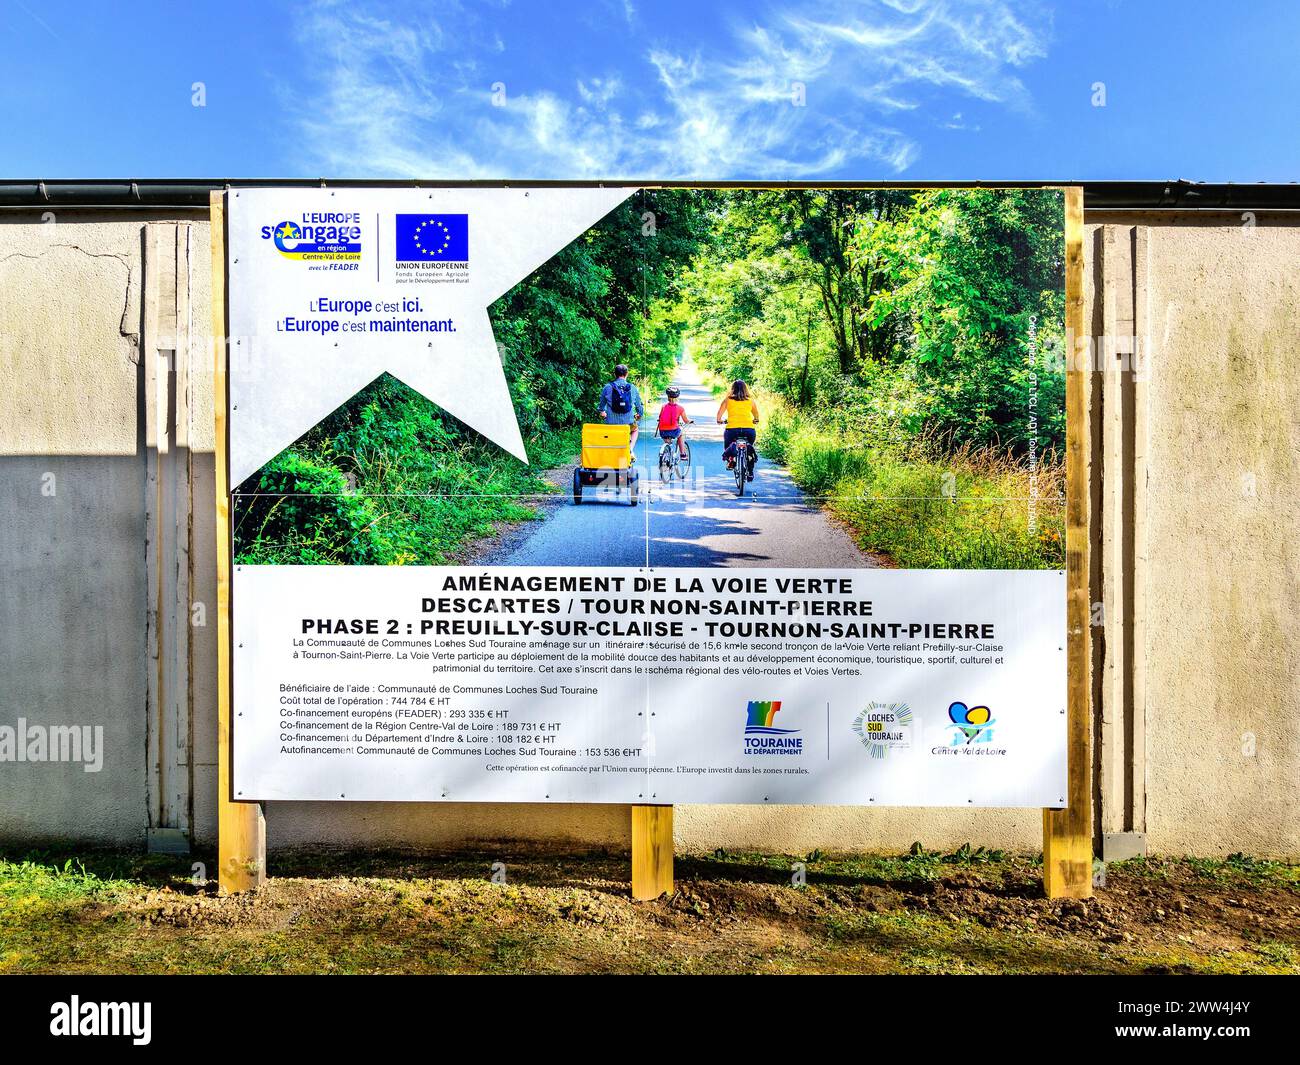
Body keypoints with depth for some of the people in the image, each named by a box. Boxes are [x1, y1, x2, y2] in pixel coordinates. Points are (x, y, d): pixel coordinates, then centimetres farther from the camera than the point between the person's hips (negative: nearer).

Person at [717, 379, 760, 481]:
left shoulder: (728, 400, 8)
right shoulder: (750, 400, 12)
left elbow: (719, 414, 11)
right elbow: (756, 415, 25)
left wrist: (719, 421, 32)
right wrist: (756, 421, 45)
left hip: (732, 428, -1)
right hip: (749, 429, 1)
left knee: (727, 444, 30)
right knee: (750, 448, 28)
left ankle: (730, 460, 5)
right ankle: (750, 472, 19)